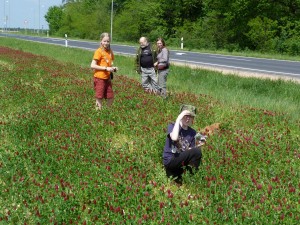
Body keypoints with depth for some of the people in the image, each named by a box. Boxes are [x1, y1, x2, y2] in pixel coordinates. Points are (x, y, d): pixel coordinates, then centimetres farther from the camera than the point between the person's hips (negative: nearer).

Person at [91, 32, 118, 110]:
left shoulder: (110, 52, 8)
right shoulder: (99, 51, -11)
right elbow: (92, 65, -16)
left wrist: (113, 68, 0)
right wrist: (106, 68, -19)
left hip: (107, 78, 7)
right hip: (99, 78, -7)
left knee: (110, 97, 10)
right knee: (99, 98, -1)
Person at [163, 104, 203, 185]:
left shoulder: (192, 133, 8)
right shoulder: (172, 126, -5)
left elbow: (189, 151, 4)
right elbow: (174, 138, -29)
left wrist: (196, 146, -18)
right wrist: (178, 119, -22)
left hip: (181, 162, 7)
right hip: (170, 161, -7)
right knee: (196, 152, -22)